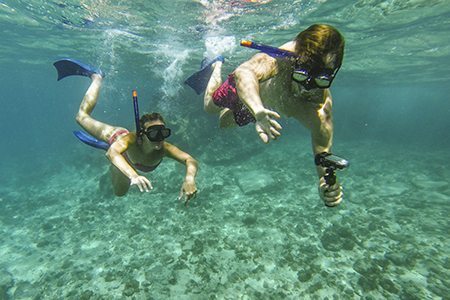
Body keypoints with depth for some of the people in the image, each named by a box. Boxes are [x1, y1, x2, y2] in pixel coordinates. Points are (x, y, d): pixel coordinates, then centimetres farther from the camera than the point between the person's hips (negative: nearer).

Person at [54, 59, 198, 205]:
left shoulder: (164, 148, -43)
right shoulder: (130, 139, -48)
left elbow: (190, 160, -50)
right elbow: (112, 153, -65)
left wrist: (189, 178, -72)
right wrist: (133, 175, -81)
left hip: (131, 159, 4)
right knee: (82, 116, 14)